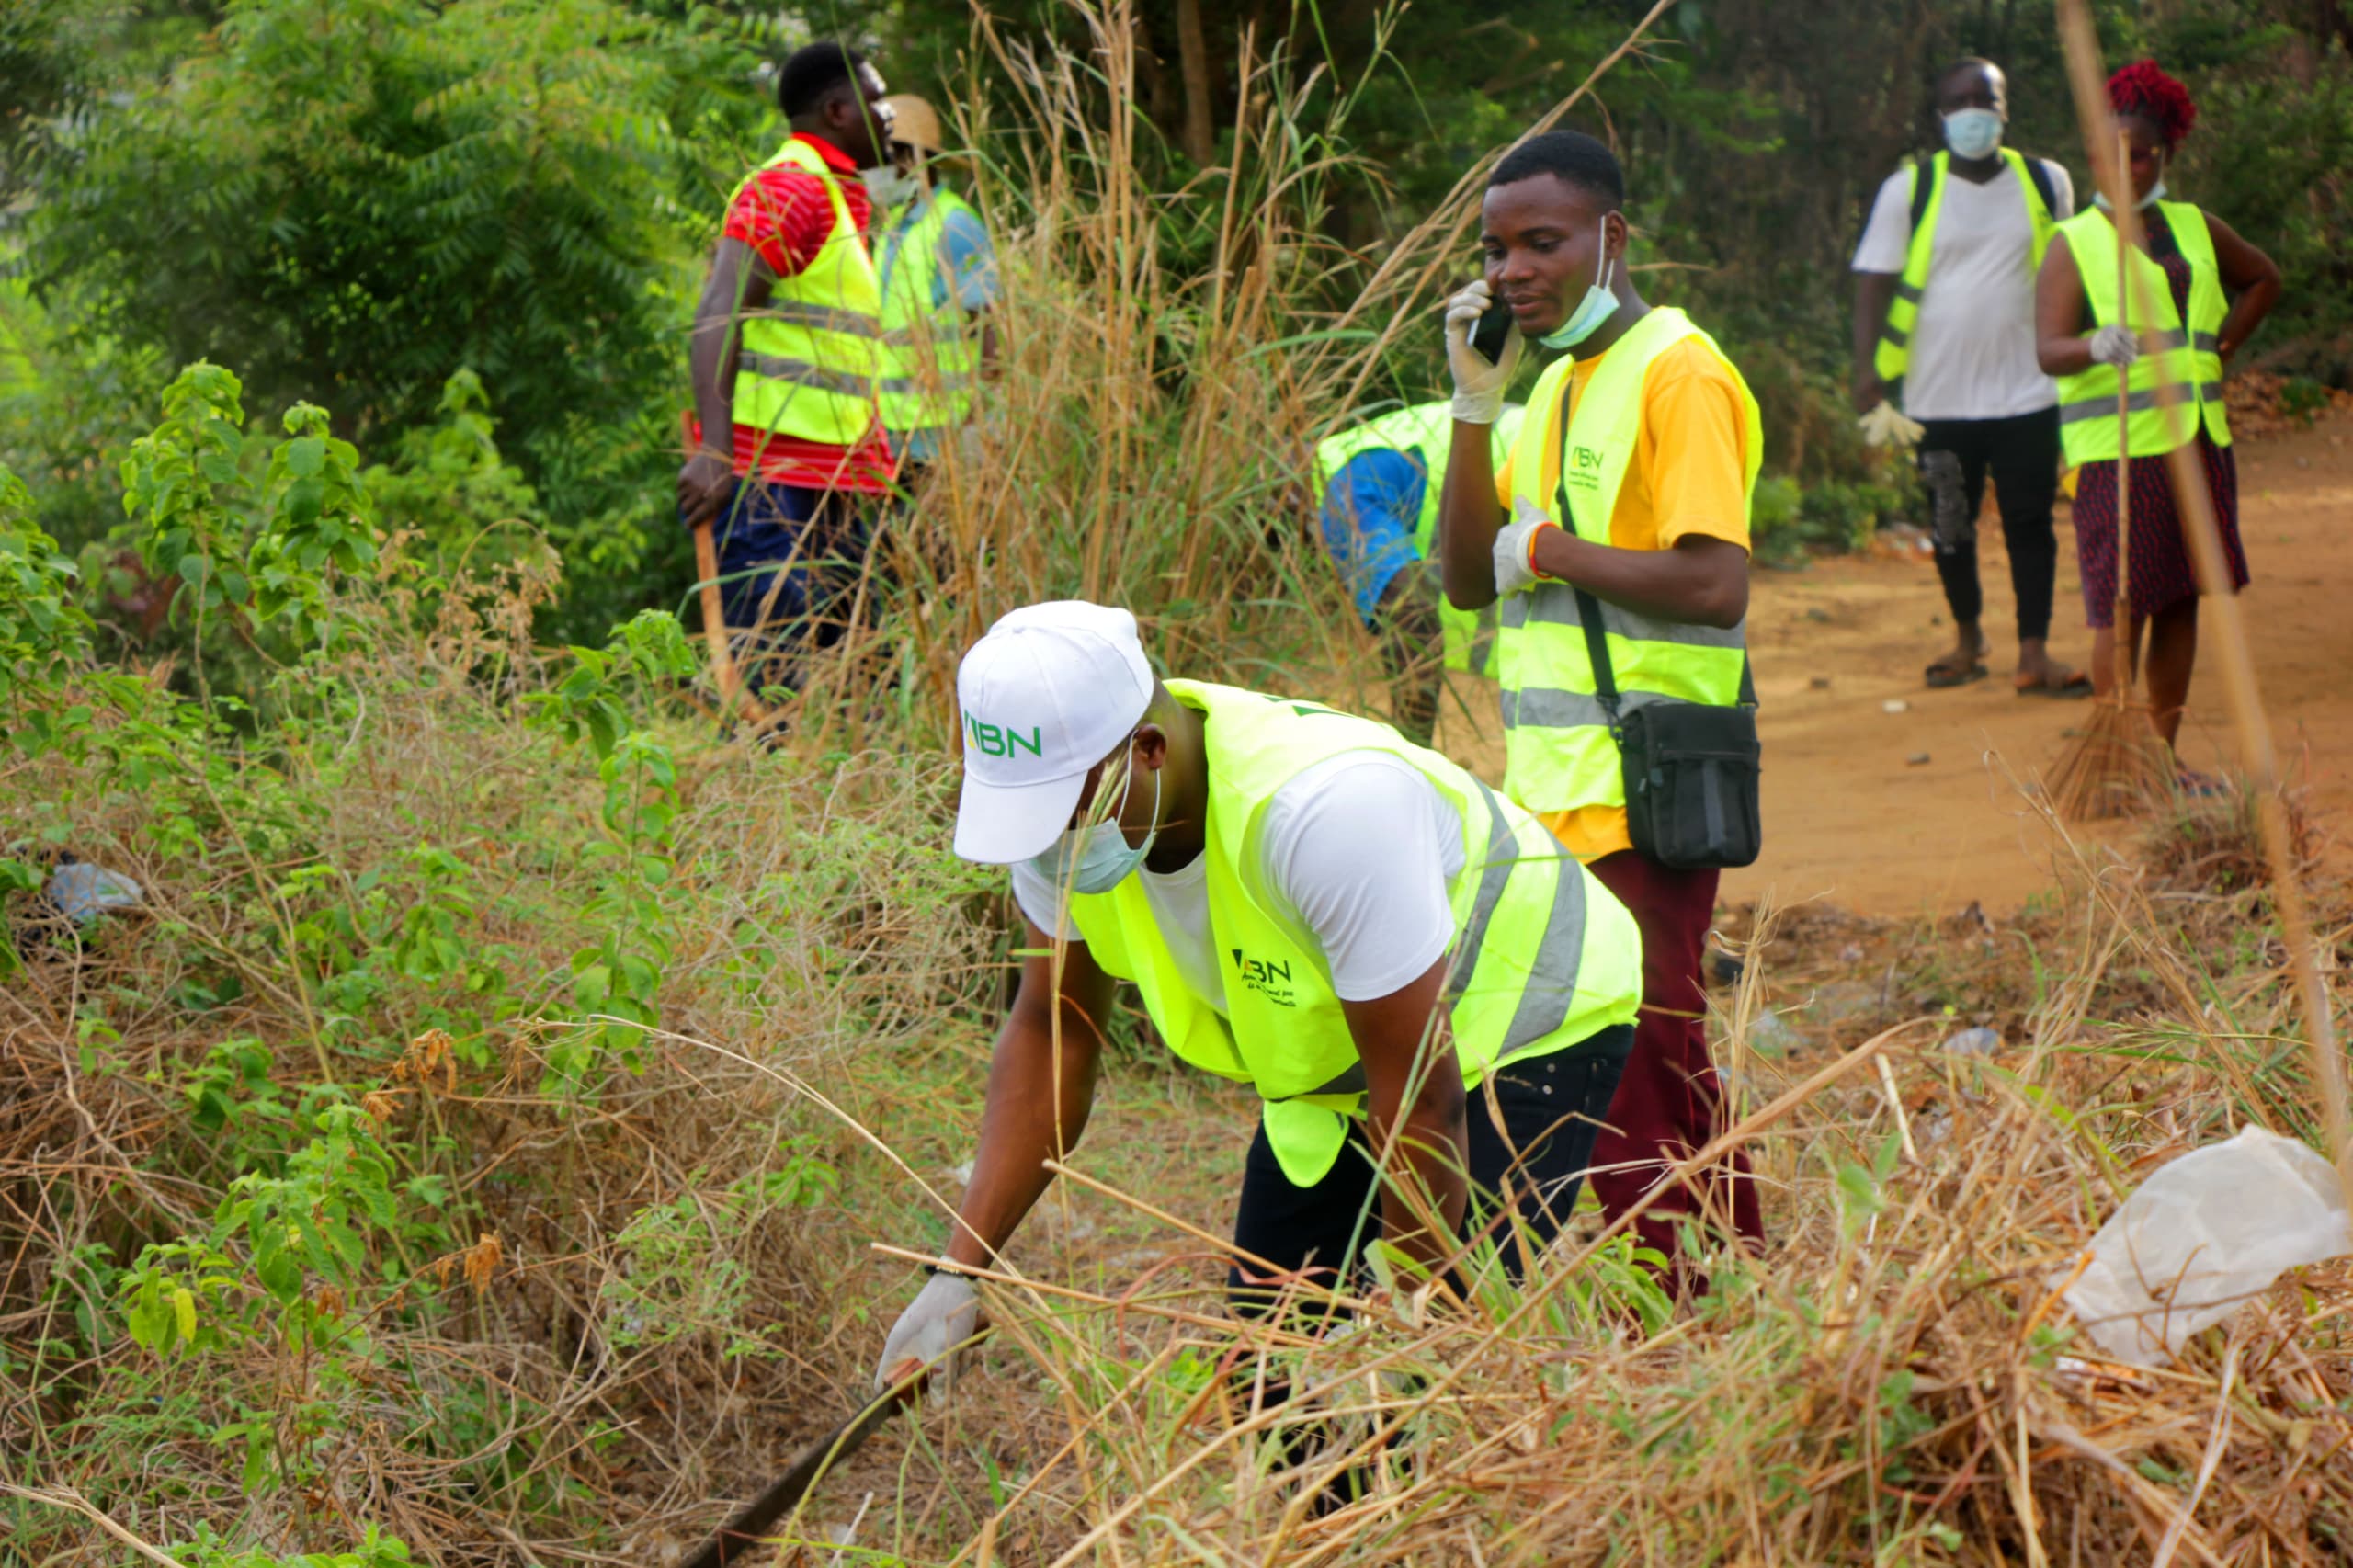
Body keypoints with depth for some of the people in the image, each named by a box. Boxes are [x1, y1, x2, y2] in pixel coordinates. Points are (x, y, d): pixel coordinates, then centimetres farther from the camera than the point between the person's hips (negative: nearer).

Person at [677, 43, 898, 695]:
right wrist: (713, 451, -29)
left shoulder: (839, 200, 22)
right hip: (768, 475, -10)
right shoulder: (787, 188, -9)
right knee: (770, 670, -12)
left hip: (829, 481, 10)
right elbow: (718, 316, -19)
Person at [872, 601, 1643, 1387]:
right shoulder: (1062, 795, -18)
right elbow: (1050, 1031, -5)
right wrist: (959, 1270, -13)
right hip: (1334, 1065, 7)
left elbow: (1424, 1100, -31)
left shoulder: (1321, 807, -39)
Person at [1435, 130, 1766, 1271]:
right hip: (1562, 788, 9)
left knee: (1637, 1075, -7)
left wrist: (1548, 549, -11)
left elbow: (1713, 585, -22)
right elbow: (1470, 580, 11)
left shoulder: (1679, 376, -11)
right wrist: (1474, 405, 2)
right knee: (1664, 1071, 13)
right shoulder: (1557, 385, 17)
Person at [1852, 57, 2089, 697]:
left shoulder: (2046, 183, 4)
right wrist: (1867, 368, -13)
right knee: (1950, 525, 11)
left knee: (2030, 520, -3)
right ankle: (1968, 638, 29)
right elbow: (1874, 283, -3)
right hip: (1939, 397, 0)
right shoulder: (1909, 189, -2)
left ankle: (2034, 654, 1)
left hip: (2025, 391, 0)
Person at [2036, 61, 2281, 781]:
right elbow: (2048, 349, -14)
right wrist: (2100, 346, -36)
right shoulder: (2074, 243, -3)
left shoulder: (2196, 229, 12)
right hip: (2118, 449, -5)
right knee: (2121, 609, -7)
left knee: (2182, 601, 8)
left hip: (2200, 439, 5)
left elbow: (2263, 278, 30)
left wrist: (2220, 346, 15)